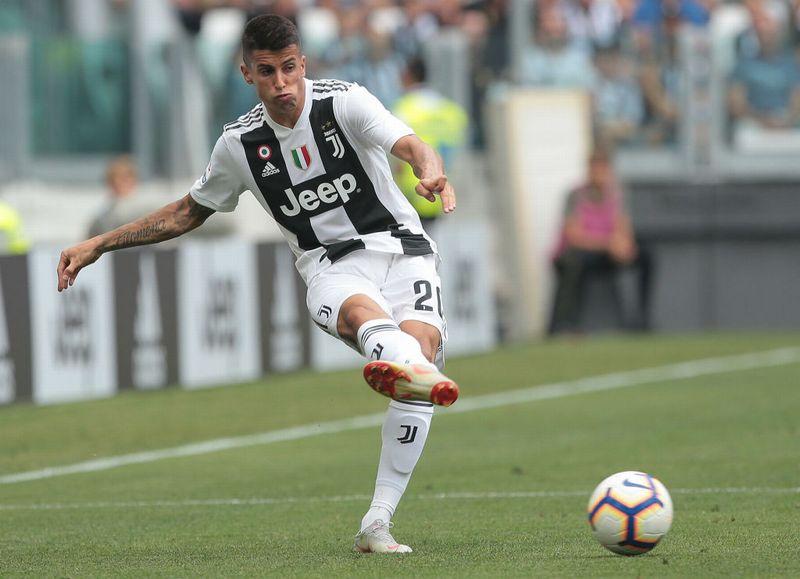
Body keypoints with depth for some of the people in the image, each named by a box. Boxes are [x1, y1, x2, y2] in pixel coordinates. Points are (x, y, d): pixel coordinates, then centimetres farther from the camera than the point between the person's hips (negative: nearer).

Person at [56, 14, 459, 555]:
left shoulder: (346, 102, -6)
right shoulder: (240, 144, 4)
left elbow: (410, 145, -23)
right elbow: (189, 212, 21)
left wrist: (430, 169, -49)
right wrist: (98, 245, 16)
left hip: (401, 249, -1)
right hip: (331, 266, 1)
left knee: (422, 342, -29)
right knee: (359, 309, -36)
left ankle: (378, 521, -30)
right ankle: (406, 363, -75)